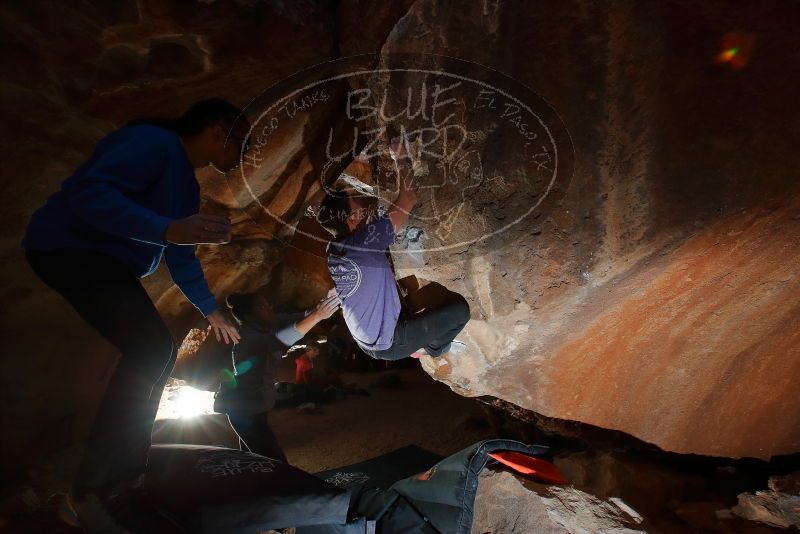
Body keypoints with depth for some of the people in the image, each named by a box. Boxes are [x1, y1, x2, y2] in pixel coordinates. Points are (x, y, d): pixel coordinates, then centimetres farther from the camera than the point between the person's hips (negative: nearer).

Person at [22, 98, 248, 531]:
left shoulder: (187, 186, 15)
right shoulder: (155, 142, -16)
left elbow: (181, 258, 22)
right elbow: (86, 189, -29)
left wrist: (212, 312, 28)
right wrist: (167, 229, -39)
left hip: (106, 261, 11)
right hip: (69, 247, -11)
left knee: (156, 352, 10)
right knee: (149, 349, -23)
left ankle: (119, 481, 21)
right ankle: (90, 491, -11)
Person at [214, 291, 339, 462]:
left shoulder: (267, 325, -2)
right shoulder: (247, 336, -25)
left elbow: (301, 317, -8)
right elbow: (279, 341, -43)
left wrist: (321, 307, -26)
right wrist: (317, 316, -51)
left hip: (254, 407, 9)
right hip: (243, 410, -9)